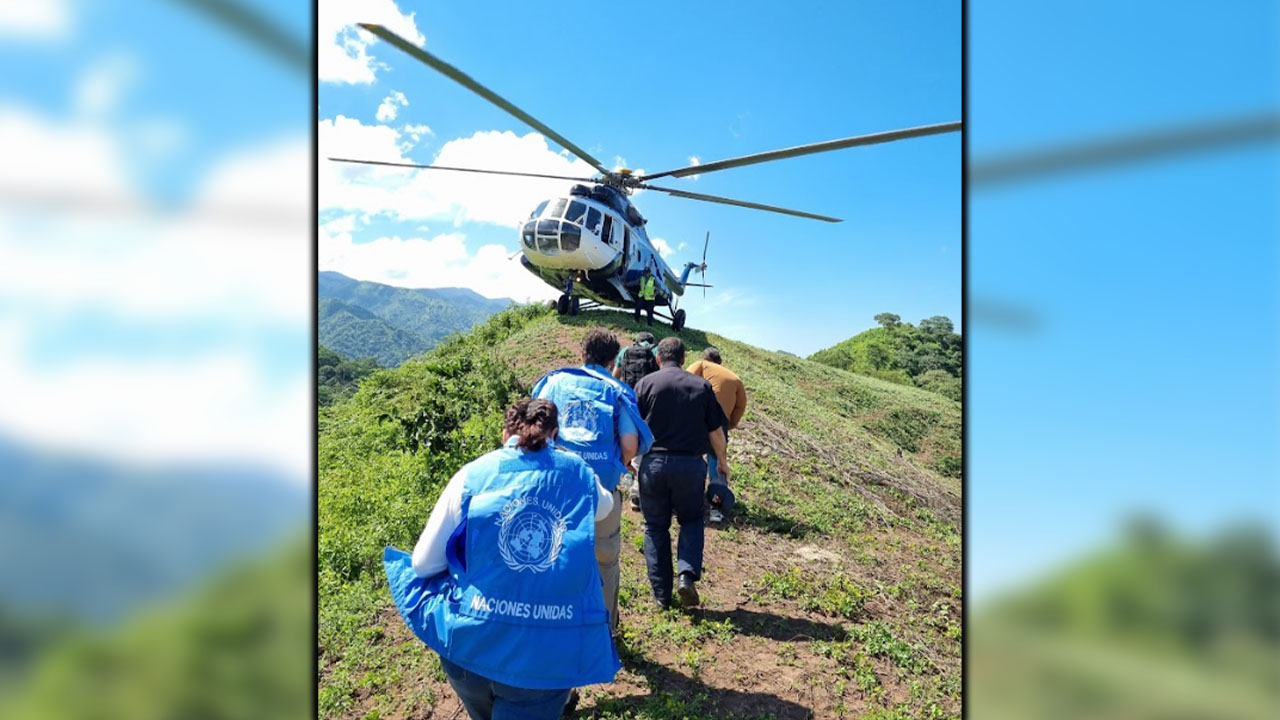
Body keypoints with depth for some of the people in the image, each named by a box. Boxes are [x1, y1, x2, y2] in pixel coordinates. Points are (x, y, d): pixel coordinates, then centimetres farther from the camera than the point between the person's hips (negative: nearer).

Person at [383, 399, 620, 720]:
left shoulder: (472, 475, -2)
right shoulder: (579, 474, 3)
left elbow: (423, 565, 4)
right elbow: (606, 506, 28)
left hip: (473, 641, 1)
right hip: (552, 650, -1)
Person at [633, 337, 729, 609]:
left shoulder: (646, 383, -1)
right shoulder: (702, 386, 4)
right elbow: (716, 431, 6)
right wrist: (722, 461, 21)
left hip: (654, 463, -1)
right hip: (691, 464, 1)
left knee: (655, 527, 13)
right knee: (691, 520, 20)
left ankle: (662, 594, 17)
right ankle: (688, 574, 0)